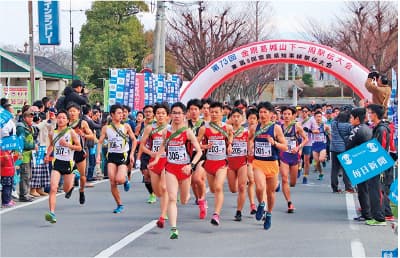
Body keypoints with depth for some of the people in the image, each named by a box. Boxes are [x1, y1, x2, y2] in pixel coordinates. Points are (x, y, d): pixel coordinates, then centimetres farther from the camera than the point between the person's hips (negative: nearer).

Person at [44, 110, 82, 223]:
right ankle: (52, 213, -20)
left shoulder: (71, 132, -5)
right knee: (53, 188, -16)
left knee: (67, 189, 13)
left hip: (68, 162, -1)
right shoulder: (52, 133, 4)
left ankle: (71, 186, 52)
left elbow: (79, 147, -3)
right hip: (57, 162, 1)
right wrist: (48, 154, 8)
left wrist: (67, 144, -17)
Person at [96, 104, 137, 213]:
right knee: (112, 183, -5)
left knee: (120, 179, -22)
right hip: (112, 156, 2)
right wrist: (98, 154, -5)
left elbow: (134, 140, 9)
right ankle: (119, 205, 10)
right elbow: (100, 142, 7)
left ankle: (125, 179, 16)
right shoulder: (106, 128, 4)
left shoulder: (126, 127, 1)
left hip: (123, 155, -2)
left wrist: (132, 153, 1)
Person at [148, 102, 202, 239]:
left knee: (184, 201, 15)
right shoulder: (166, 131, 0)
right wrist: (156, 159, 7)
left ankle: (189, 194, 53)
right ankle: (173, 229, -17)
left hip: (185, 169, -1)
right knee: (172, 198, -14)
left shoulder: (188, 132, -10)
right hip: (170, 168, 1)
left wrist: (191, 165, -22)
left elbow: (199, 151, -9)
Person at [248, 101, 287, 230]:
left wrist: (274, 143, -20)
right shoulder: (254, 128, 4)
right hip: (258, 163, 1)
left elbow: (285, 147, -4)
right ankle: (261, 204, 11)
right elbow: (249, 139, 26)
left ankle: (269, 214, 33)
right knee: (260, 188, -22)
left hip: (272, 163, 0)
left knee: (271, 191, 10)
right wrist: (250, 149, 9)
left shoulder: (276, 128, -4)